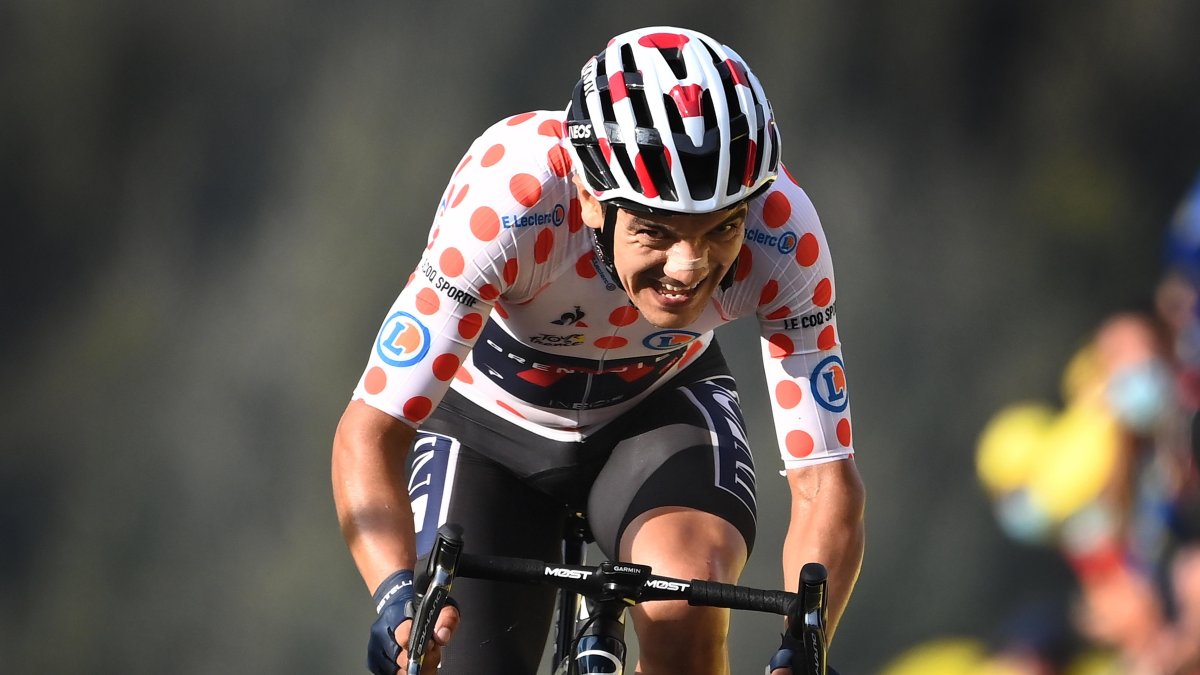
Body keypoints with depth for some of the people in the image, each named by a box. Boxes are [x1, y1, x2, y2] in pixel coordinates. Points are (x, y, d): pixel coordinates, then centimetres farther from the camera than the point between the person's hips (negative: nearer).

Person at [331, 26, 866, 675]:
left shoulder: (779, 231, -32)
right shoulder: (508, 202, -39)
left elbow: (826, 481, -28)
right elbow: (370, 432, -37)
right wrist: (400, 598, -55)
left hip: (659, 403, 1)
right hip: (491, 417, 0)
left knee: (688, 595, -30)